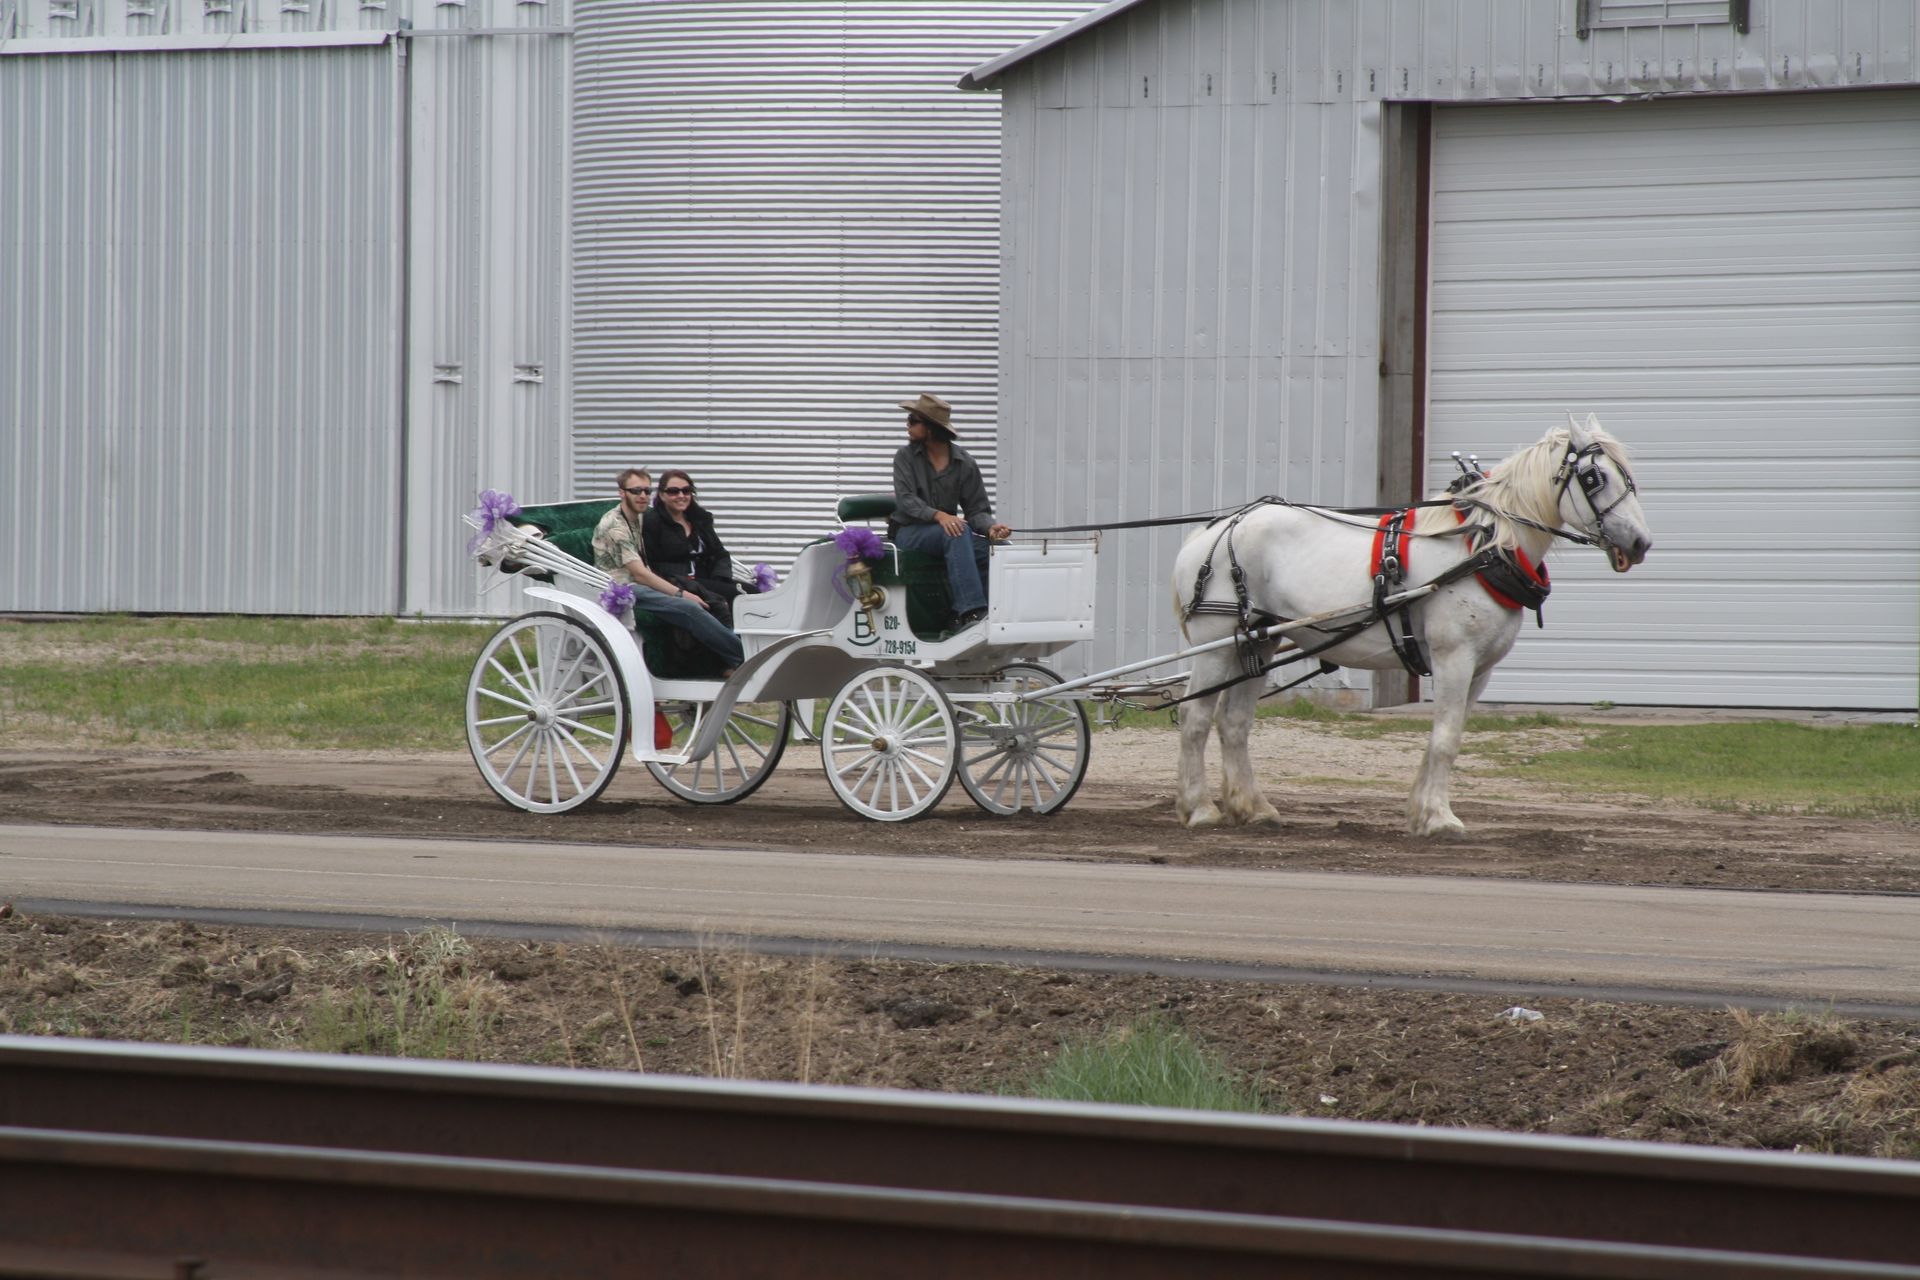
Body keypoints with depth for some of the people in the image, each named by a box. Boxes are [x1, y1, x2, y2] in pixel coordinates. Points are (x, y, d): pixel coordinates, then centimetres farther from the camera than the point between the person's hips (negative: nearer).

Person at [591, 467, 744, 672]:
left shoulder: (639, 518, 18)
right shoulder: (614, 526, -11)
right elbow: (639, 573, -17)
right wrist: (681, 593, -19)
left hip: (638, 586, 9)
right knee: (688, 608, -28)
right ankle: (743, 657, -29)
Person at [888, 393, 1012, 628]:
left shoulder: (964, 463, 5)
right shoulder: (906, 457, 1)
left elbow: (977, 508, 3)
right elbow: (906, 499, -13)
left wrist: (991, 527, -21)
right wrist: (938, 515, -30)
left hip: (949, 527, 3)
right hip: (910, 531, -3)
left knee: (1001, 547, -21)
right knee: (958, 534, -35)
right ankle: (971, 610, -45)